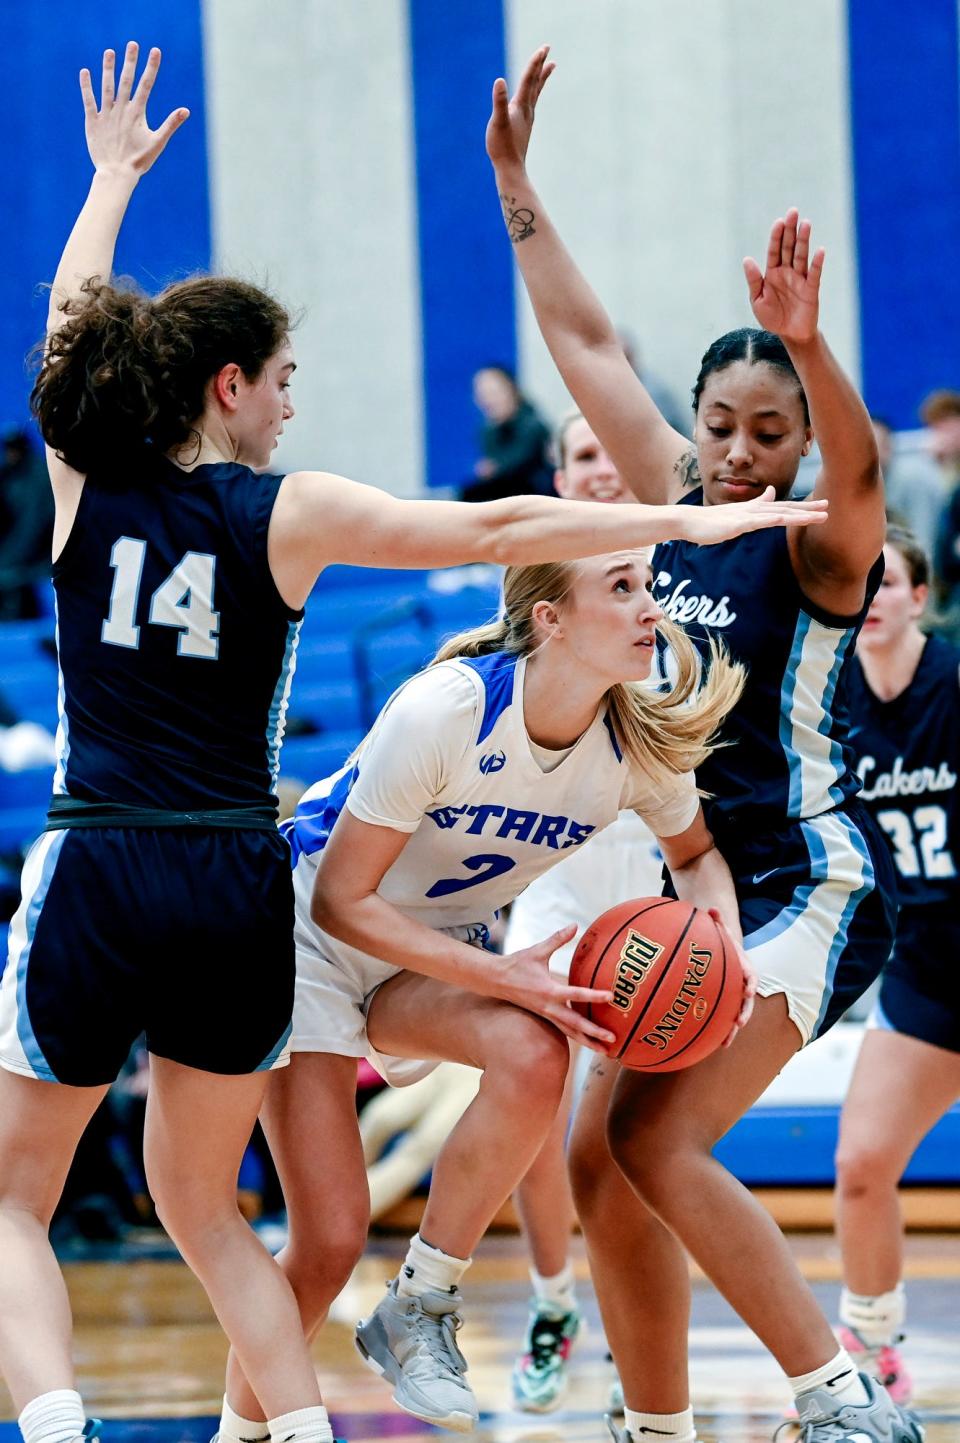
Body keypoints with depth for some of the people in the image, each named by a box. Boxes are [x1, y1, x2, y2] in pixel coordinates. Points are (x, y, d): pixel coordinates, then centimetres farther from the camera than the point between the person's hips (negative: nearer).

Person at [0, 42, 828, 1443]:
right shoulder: (289, 514, -1)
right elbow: (500, 529, 1)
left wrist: (113, 178, 40)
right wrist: (691, 525, 10)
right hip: (238, 890, 1)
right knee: (202, 1204, 18)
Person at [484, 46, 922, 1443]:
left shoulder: (815, 548, -10)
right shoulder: (673, 503, 7)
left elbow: (858, 470, -33)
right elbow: (588, 344, 12)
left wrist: (807, 343, -51)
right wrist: (517, 185, 10)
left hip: (811, 881, -7)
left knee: (657, 1142, -19)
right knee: (602, 1163, 2)